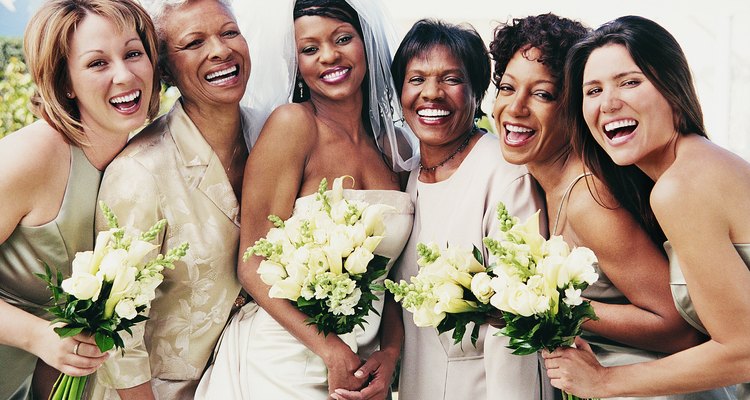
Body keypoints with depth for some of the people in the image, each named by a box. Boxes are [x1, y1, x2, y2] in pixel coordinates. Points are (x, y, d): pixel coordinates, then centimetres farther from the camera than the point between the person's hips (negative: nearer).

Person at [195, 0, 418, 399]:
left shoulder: (396, 146, 3)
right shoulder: (292, 124, -12)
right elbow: (255, 266, -15)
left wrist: (389, 352, -4)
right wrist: (333, 352, -18)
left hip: (361, 365, 5)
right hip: (281, 363, -5)